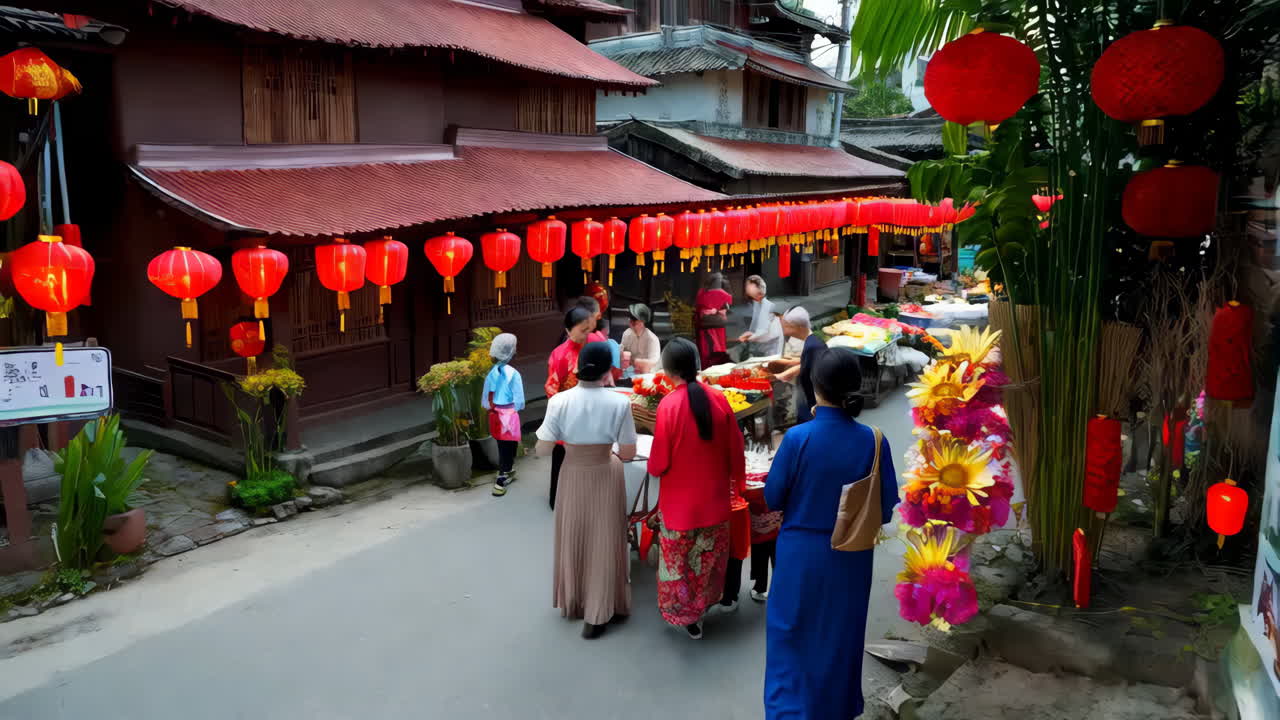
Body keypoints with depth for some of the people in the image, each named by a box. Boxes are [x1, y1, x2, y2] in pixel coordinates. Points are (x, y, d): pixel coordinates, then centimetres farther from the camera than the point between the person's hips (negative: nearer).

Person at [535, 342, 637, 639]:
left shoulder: (559, 401, -16)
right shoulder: (619, 403, -18)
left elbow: (542, 449, -12)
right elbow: (628, 453, -11)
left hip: (573, 476, 2)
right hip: (606, 477, -1)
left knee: (573, 539, 21)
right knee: (603, 543, 14)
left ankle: (572, 603, 39)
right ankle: (597, 615, 21)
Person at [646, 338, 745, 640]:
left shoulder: (668, 405, -21)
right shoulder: (718, 399, -10)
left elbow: (659, 464, -16)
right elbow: (736, 451, 0)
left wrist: (653, 467, 7)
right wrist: (738, 482, 17)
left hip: (680, 501, -4)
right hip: (715, 497, 4)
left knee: (680, 560, 16)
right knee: (710, 556, 23)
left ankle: (686, 613, 28)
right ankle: (705, 602, 40)